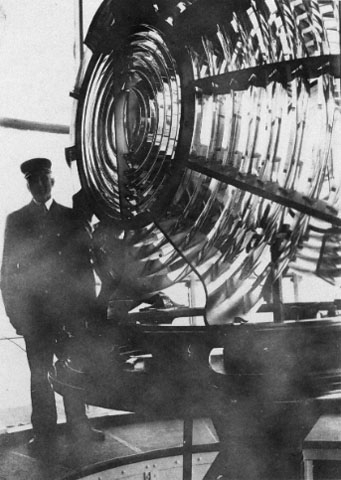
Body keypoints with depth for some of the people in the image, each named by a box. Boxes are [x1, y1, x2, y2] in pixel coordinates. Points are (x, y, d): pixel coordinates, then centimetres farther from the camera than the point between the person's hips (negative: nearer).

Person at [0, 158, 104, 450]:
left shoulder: (71, 217, 9)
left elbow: (85, 262, 8)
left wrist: (89, 304, 1)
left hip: (71, 306, 1)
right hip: (35, 310, -1)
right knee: (39, 372, 2)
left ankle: (79, 425, 15)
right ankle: (44, 430, 11)